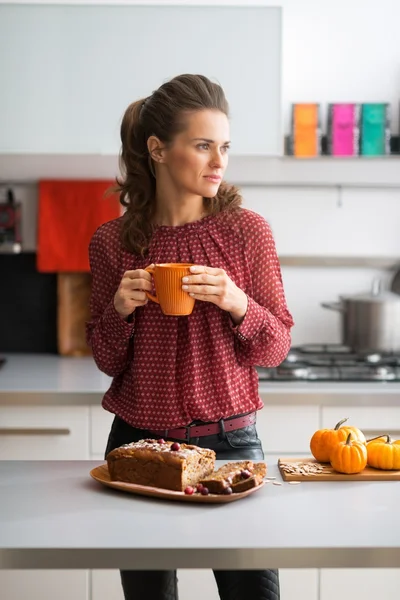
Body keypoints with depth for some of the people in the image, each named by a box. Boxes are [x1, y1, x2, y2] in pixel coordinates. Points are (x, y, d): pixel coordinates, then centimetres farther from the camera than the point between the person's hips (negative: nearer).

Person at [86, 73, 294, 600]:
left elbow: (277, 349, -1)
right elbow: (107, 362, 6)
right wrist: (120, 309, -14)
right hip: (138, 440, 1)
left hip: (229, 438, -1)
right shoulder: (113, 243, -2)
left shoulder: (247, 231, -4)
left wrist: (237, 304, -19)